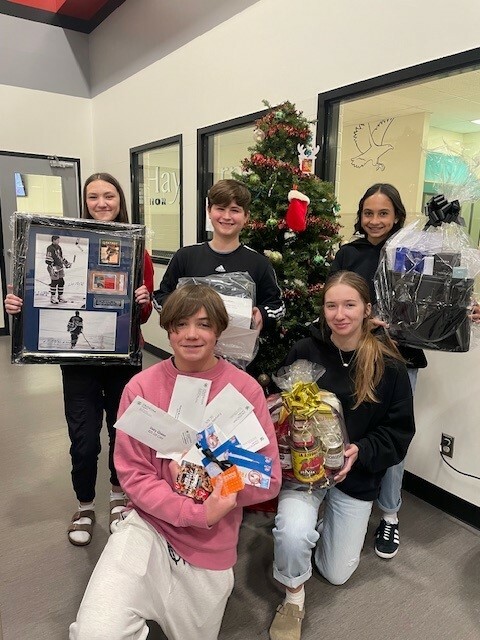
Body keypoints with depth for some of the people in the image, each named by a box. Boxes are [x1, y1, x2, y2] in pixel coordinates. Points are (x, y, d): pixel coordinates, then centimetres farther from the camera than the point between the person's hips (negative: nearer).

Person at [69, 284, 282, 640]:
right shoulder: (142, 387, -12)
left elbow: (269, 480, -9)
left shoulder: (245, 389, -13)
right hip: (149, 525, 0)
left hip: (211, 545, 1)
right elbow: (133, 475, -11)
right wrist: (197, 513, -23)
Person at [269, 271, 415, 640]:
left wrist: (361, 452, -21)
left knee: (337, 574, 13)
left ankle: (328, 519, 45)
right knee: (292, 534, -29)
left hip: (357, 474, 1)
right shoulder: (304, 352, -12)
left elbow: (400, 430, -5)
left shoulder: (389, 365, -12)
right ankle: (294, 597, 6)